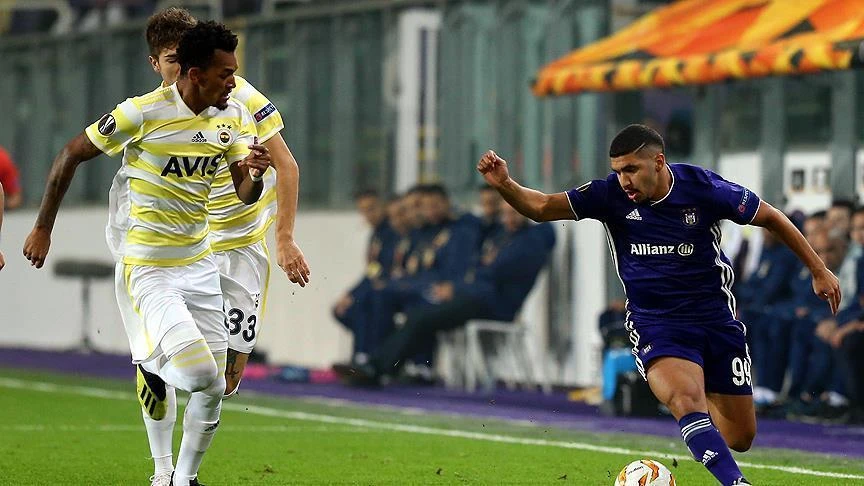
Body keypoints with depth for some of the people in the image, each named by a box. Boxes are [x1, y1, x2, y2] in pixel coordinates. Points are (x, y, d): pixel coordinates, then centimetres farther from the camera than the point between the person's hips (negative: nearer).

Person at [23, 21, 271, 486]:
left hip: (198, 262, 6)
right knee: (199, 374, -20)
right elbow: (71, 155, -7)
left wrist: (255, 174, -24)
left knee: (213, 389, 5)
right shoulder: (142, 114, -19)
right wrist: (42, 229, -4)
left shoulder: (234, 116, -1)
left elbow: (245, 194, 1)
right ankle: (151, 365, 14)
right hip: (146, 268, -6)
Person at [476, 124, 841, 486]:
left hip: (715, 317, 1)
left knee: (740, 439, 5)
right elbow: (541, 208, -9)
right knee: (687, 402, -32)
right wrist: (505, 185, -29)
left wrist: (818, 270, 4)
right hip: (656, 325, -1)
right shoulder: (611, 194, -9)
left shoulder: (702, 187, -12)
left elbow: (771, 218, -1)